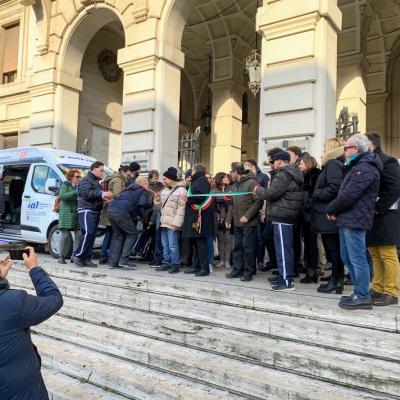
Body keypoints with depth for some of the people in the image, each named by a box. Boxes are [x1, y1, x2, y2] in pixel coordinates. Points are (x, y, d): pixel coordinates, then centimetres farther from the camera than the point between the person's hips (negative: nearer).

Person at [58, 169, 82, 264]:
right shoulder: (65, 185, 3)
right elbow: (61, 196, -14)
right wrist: (75, 192, -19)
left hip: (78, 214, 4)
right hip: (66, 214, -4)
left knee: (79, 234, -2)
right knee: (64, 235, -1)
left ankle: (74, 256, 7)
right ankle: (61, 256, 7)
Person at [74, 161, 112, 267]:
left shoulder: (97, 181, 27)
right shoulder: (86, 180, -2)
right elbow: (86, 193, -19)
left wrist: (103, 199, 13)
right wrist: (102, 194, -21)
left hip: (95, 211, 9)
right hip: (86, 210, -9)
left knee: (92, 235, 3)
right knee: (88, 233, -20)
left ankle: (87, 259, 5)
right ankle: (78, 256, -11)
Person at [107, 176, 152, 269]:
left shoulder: (129, 189, 31)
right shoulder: (143, 191, 9)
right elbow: (142, 203, -10)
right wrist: (151, 204, 10)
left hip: (111, 210, 8)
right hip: (122, 212, -7)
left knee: (117, 235, 16)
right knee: (132, 234, 5)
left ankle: (113, 261, 14)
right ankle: (123, 260, -1)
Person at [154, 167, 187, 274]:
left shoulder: (181, 191, -11)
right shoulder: (165, 190, 16)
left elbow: (181, 209, -17)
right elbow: (161, 206, 25)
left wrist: (176, 223, -21)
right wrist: (157, 200, 3)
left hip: (173, 224, -8)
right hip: (164, 222, 8)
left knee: (173, 245, -6)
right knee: (165, 245, 14)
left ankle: (175, 265, 4)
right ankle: (166, 263, 24)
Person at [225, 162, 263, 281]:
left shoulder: (251, 183, -10)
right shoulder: (234, 185, 16)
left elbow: (258, 202, -14)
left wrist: (247, 216, -18)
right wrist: (229, 219, 12)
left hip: (249, 223, -8)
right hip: (237, 223, 8)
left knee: (248, 247, -1)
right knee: (237, 247, 11)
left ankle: (248, 272, 8)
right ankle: (237, 270, 20)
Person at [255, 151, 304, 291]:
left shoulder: (283, 175, -14)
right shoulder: (292, 174, 19)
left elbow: (270, 193, -19)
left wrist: (258, 190, 0)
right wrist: (262, 192, 15)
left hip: (282, 216, -10)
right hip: (288, 216, 10)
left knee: (283, 249, -6)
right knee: (285, 248, 16)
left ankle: (287, 281, -3)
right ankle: (285, 276, 26)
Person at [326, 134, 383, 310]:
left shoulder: (364, 168, -15)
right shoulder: (357, 167, 21)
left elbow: (348, 195, -21)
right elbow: (344, 192, 21)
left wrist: (331, 209, -6)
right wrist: (335, 210, 7)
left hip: (354, 220, -11)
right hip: (347, 220, 11)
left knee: (357, 259, -4)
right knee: (347, 258, 15)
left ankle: (363, 297, 6)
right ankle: (360, 293, 25)